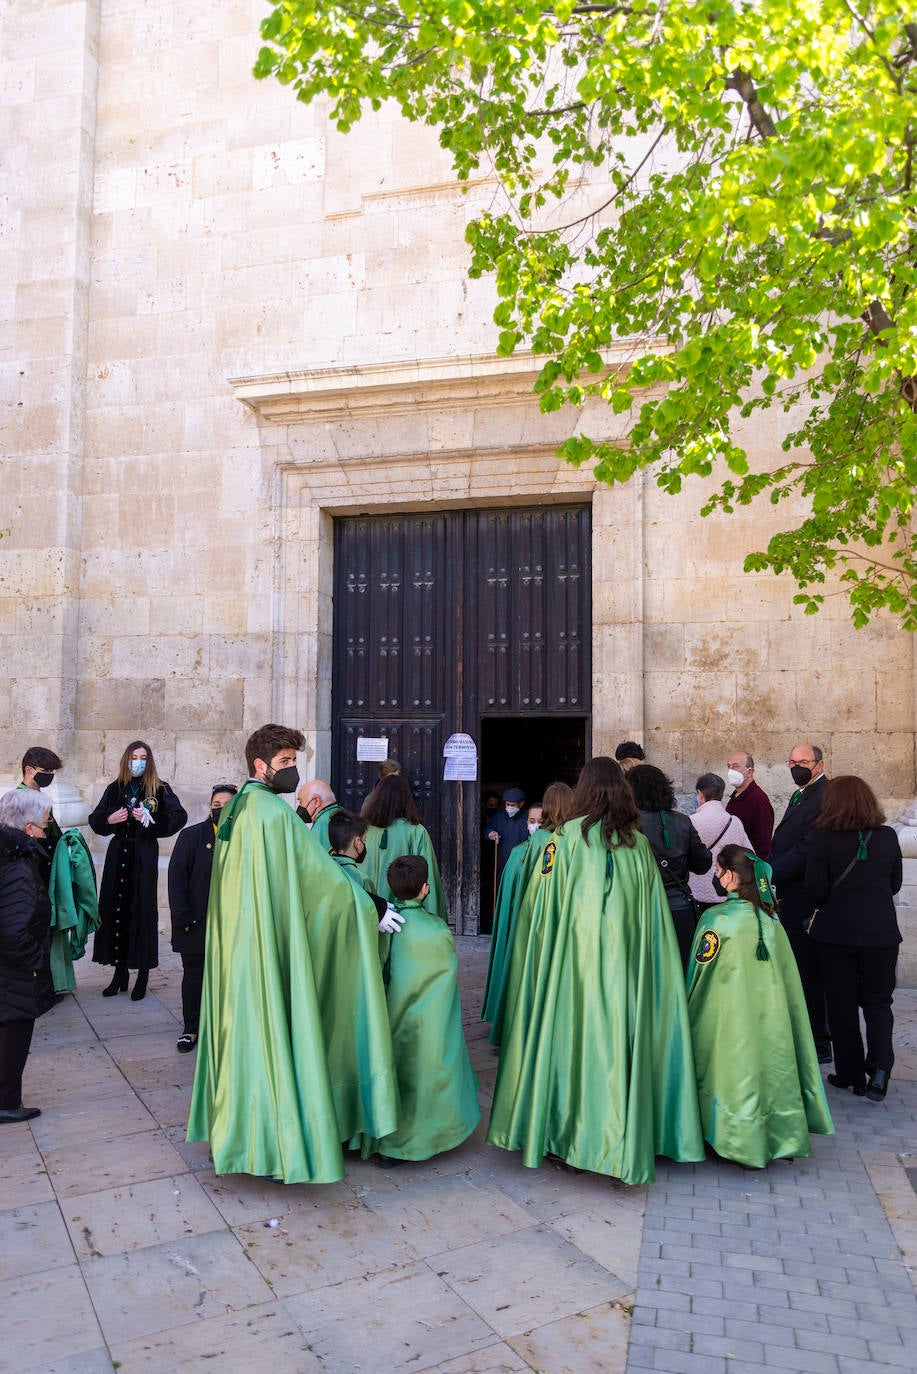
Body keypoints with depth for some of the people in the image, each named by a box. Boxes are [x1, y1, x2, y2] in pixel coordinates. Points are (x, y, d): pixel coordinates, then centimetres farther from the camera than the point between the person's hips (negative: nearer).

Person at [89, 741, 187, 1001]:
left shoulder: (160, 789, 0)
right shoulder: (115, 788, 9)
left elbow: (179, 816, -8)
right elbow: (95, 820, 13)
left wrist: (150, 818, -19)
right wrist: (110, 819, -8)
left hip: (144, 855, -3)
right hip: (118, 853, 3)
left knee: (143, 910, -2)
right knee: (115, 909, 3)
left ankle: (143, 976, 6)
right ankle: (120, 973, 15)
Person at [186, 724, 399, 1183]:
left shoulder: (232, 810, 8)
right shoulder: (276, 812, -19)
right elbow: (324, 872, -17)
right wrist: (372, 909, -9)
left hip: (232, 941, 9)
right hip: (269, 945, -9)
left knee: (241, 1030, 17)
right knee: (271, 1030, 1)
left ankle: (231, 1129, 30)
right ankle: (271, 1144, 11)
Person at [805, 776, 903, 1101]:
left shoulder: (823, 837, -13)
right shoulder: (888, 837, -3)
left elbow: (815, 889, -12)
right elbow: (894, 884, 7)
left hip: (836, 932, -2)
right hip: (881, 931, 2)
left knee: (842, 1004, 11)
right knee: (878, 1001, 15)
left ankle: (851, 1075, 17)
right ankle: (880, 1065, -4)